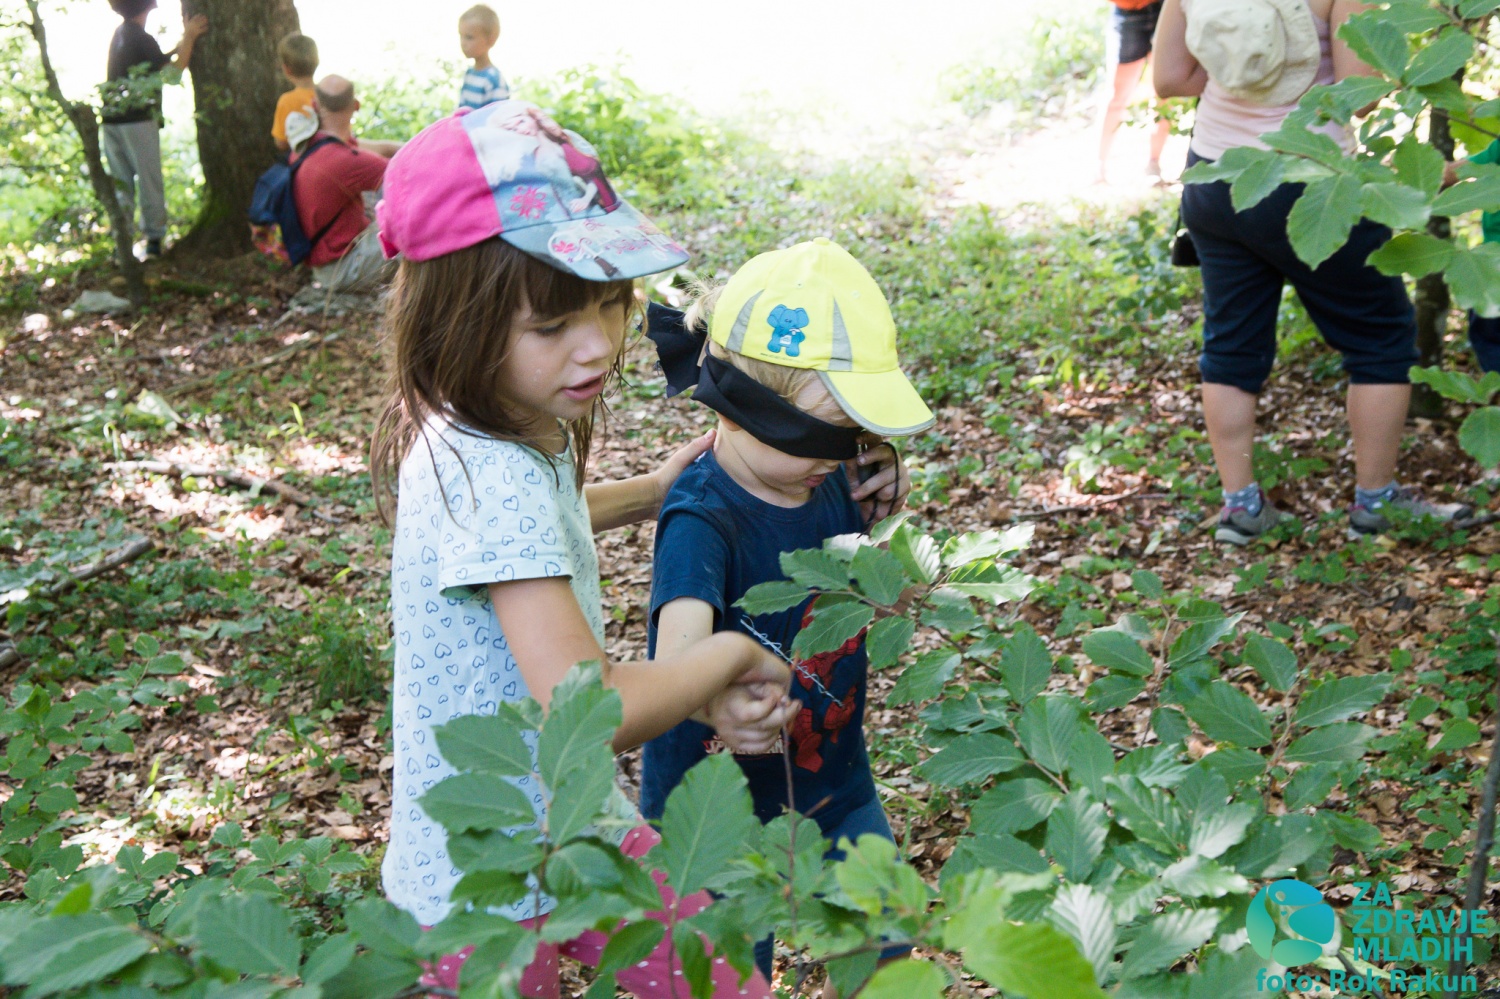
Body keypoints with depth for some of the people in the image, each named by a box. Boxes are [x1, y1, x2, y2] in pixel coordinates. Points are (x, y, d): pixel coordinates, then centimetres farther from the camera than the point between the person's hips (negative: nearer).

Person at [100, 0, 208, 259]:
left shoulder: (120, 34, 13)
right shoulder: (141, 39, -12)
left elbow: (160, 61, 18)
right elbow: (174, 71, -11)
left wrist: (186, 40, 17)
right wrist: (189, 37, -5)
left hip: (111, 119, 7)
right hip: (137, 119, -7)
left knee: (120, 181, 9)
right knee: (150, 181, 2)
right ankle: (154, 240, 6)